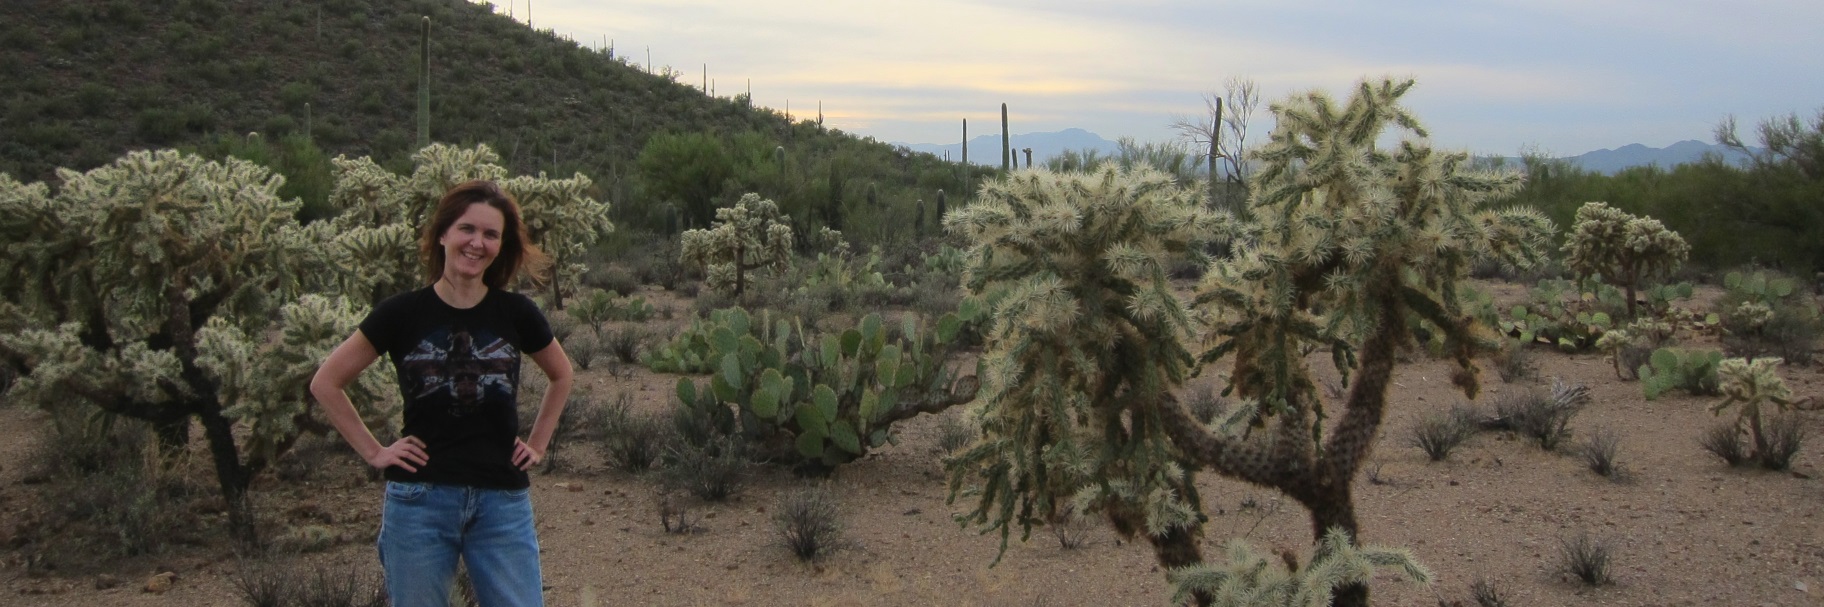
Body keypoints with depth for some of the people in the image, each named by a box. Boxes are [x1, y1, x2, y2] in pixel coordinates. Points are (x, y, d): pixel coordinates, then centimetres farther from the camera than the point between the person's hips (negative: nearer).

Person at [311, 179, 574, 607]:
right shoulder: (403, 313, -2)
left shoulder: (516, 313, 2)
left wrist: (537, 444, 11)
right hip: (420, 501, -1)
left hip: (504, 503, 1)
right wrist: (373, 451, 1)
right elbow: (326, 382, 6)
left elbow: (561, 376, 20)